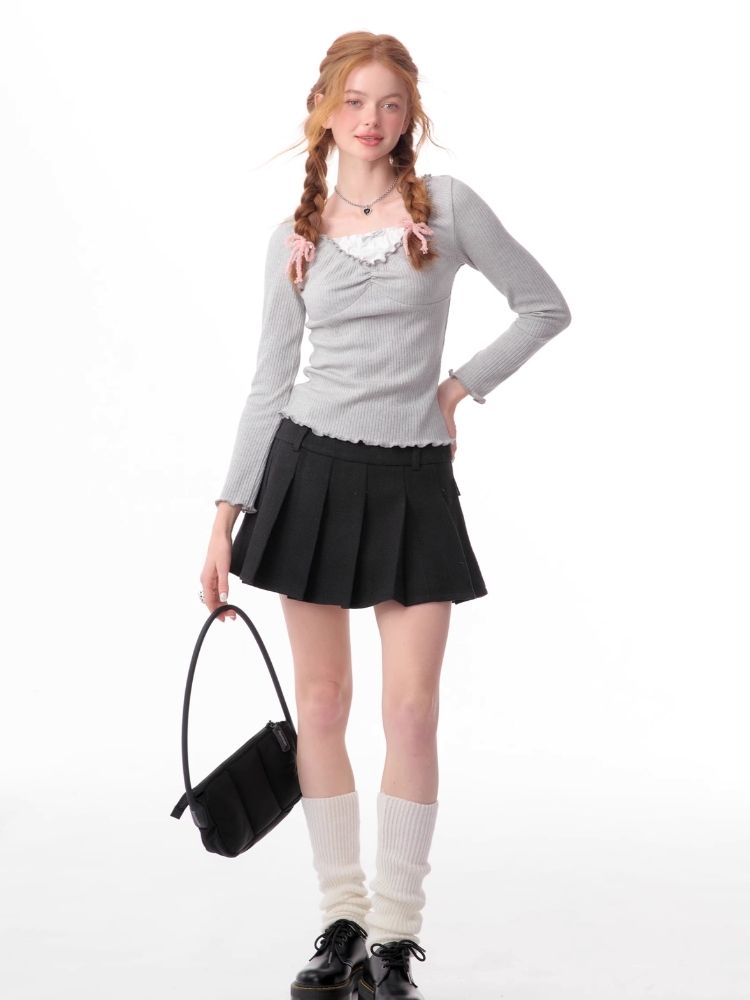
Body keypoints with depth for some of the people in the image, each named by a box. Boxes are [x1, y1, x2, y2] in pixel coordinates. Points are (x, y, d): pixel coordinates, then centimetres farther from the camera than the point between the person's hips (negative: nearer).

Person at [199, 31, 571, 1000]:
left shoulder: (447, 205, 0)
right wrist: (228, 514, 2)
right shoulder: (294, 237, 5)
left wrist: (460, 386, 0)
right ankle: (342, 920, 14)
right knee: (321, 703, 4)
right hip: (310, 470, 2)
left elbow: (546, 307, 7)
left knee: (412, 711, -5)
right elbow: (270, 384, 7)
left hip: (413, 482, -2)